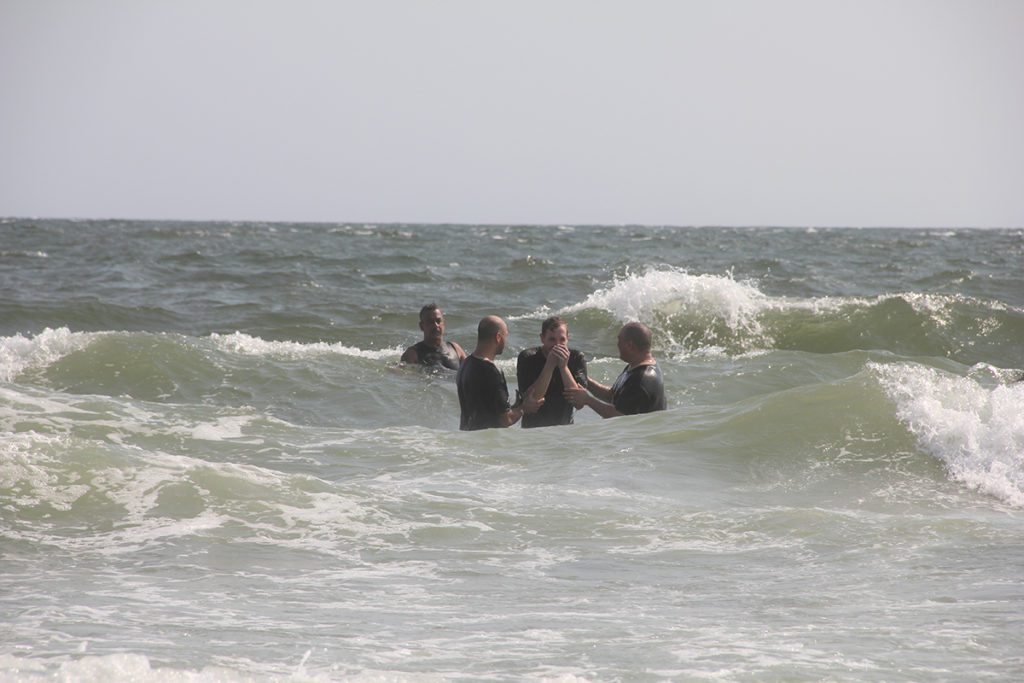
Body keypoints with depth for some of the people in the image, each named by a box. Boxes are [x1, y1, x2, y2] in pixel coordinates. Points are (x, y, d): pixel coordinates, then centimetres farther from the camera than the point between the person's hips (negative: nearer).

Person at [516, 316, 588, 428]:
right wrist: (550, 366, -20)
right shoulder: (527, 358, -4)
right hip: (533, 429, -2)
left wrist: (564, 367, -19)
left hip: (565, 427, 2)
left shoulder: (577, 358, -1)